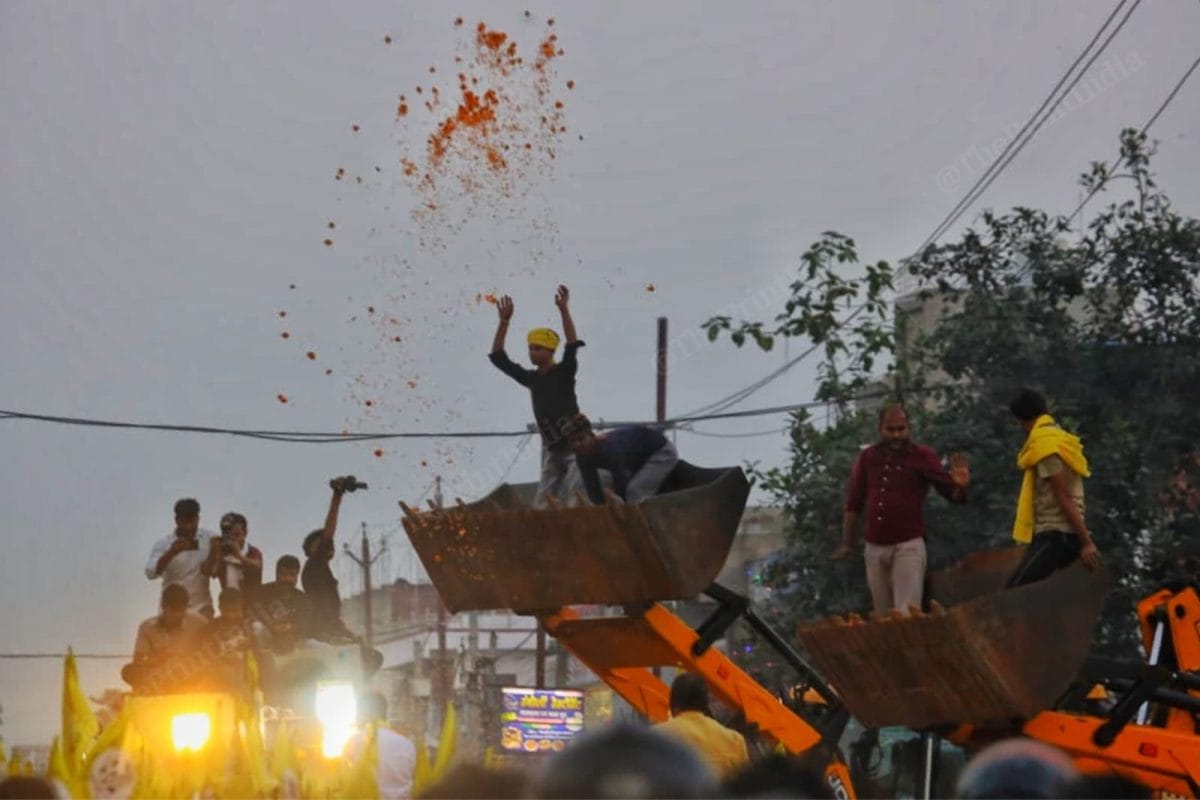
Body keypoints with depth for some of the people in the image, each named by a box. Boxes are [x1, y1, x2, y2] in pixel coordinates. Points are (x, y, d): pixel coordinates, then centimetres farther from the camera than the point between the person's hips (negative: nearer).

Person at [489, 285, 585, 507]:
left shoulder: (564, 373, -6)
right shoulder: (530, 378, 8)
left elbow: (572, 345, -22)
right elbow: (498, 358, 8)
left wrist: (564, 310, -30)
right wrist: (504, 321, 0)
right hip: (551, 448, 6)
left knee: (571, 497, -18)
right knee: (542, 501, 2)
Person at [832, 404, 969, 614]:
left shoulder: (923, 457, -2)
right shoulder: (867, 458, 7)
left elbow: (952, 493, -8)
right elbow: (854, 504, 13)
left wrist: (960, 486, -32)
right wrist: (847, 543, 10)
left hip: (908, 546, -4)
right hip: (875, 548, 4)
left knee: (907, 614, -12)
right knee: (883, 616, 12)